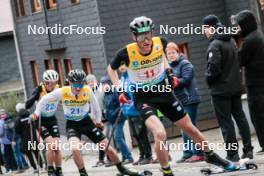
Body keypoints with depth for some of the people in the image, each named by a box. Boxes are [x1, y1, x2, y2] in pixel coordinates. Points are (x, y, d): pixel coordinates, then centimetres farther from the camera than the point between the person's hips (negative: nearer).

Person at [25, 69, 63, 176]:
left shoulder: (58, 90, -13)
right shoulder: (40, 90, -21)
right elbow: (27, 105, -28)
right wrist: (37, 93, -37)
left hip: (52, 120, 3)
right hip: (41, 121, -3)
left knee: (57, 147, -3)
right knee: (51, 145, -18)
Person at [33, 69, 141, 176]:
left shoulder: (88, 91, -18)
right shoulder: (62, 92, -21)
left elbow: (95, 106, 1)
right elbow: (45, 99, -6)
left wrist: (98, 121, 12)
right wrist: (36, 113, 2)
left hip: (86, 122, 2)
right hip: (72, 124, -1)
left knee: (106, 146, 2)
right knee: (75, 149, -28)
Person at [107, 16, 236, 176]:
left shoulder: (160, 43, -15)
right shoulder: (127, 53, -23)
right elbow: (111, 69, -2)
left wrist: (169, 71, 3)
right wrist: (119, 89, -10)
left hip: (163, 92, 4)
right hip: (143, 98, -4)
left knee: (190, 128, 13)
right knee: (160, 133, -27)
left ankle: (211, 155, 39)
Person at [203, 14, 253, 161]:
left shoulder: (215, 45, -16)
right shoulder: (231, 41, 9)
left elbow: (213, 67, -21)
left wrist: (209, 80, -4)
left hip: (221, 89, -8)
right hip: (236, 86, 8)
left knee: (226, 121, -2)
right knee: (240, 117, 13)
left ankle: (232, 154, -2)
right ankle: (248, 150, 13)